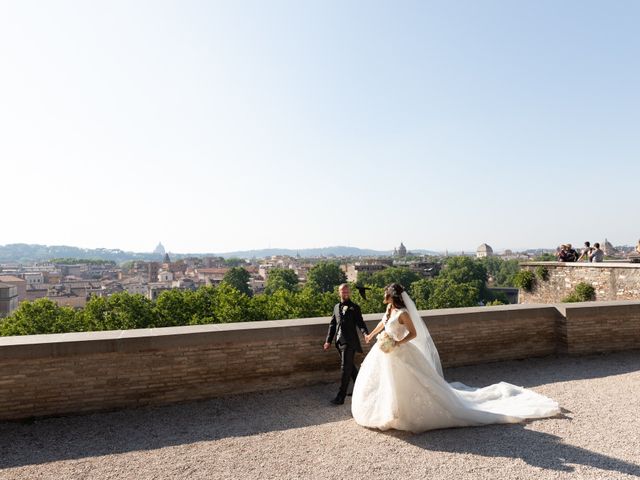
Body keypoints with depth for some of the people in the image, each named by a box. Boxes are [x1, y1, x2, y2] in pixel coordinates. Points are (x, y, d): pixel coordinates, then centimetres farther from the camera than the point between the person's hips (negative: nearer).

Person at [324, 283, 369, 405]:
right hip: (339, 341, 6)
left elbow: (360, 323, -8)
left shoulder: (354, 307, -3)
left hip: (350, 341, -6)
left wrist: (365, 333, -27)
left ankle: (341, 396, -1)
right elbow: (332, 325, 16)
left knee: (345, 368, -5)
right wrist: (328, 340, 14)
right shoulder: (336, 307, 13)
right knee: (350, 366, 18)